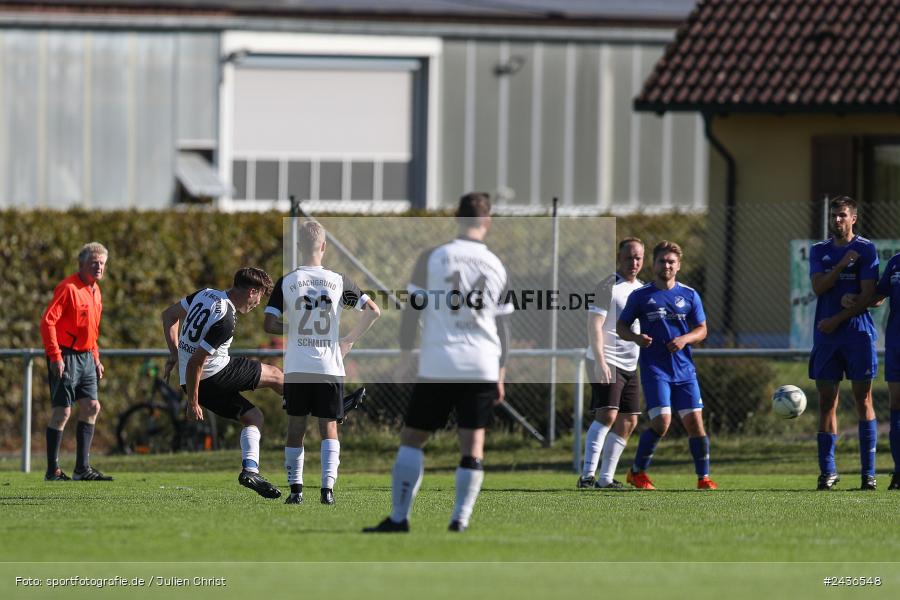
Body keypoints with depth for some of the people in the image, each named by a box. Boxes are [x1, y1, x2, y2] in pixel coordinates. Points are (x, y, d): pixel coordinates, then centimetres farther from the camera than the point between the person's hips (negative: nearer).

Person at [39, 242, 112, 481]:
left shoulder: (95, 291, 14)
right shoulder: (68, 288, -14)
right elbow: (48, 321, -20)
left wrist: (96, 359, 19)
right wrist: (55, 356, -23)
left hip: (85, 356, 9)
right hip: (66, 357, -9)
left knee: (91, 407, 6)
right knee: (62, 411, -7)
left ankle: (83, 468, 11)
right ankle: (53, 471, -2)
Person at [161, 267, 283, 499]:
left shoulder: (206, 295, 2)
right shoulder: (225, 321, -24)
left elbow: (169, 315, 15)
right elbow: (195, 362, -26)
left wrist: (174, 353, 15)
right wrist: (192, 403, -18)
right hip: (214, 377, -9)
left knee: (253, 417, 16)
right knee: (275, 375, 11)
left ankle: (250, 470, 3)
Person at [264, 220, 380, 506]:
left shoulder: (286, 282, -3)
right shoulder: (339, 281, 0)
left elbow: (269, 324, -7)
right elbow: (373, 311, -2)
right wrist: (349, 340, 10)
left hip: (296, 367, 0)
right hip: (330, 367, 0)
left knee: (296, 427, 9)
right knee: (329, 428, 7)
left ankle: (296, 489, 6)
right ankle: (327, 487, -6)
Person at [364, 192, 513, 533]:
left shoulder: (431, 258, -1)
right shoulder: (497, 267, 8)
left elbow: (412, 309, -1)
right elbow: (502, 325, 12)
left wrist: (405, 354, 8)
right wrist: (500, 375, 18)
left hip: (437, 364, -2)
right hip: (482, 365, 2)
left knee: (412, 438, 7)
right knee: (473, 444, 4)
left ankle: (399, 518, 1)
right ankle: (460, 519, -2)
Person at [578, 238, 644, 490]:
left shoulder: (641, 289, 16)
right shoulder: (608, 287, -9)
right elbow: (594, 325, -17)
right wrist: (600, 361, -26)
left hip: (630, 365, 9)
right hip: (606, 363, -9)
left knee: (628, 422, 6)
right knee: (607, 414, -21)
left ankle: (606, 478, 12)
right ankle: (587, 474, -25)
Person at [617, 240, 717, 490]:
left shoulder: (689, 295, 9)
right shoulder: (640, 296, 4)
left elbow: (702, 329, 12)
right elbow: (621, 326, 9)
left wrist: (685, 339, -9)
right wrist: (636, 338, -12)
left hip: (684, 369, 3)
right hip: (654, 369, -3)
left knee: (694, 421, -2)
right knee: (662, 422, -15)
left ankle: (703, 477, 7)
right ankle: (637, 472, 2)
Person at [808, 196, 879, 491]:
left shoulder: (866, 250, 0)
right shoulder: (819, 251, 12)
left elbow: (867, 297, -6)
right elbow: (818, 287, -2)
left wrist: (838, 319, -11)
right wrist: (842, 265, -14)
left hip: (858, 333, -3)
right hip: (826, 334, 3)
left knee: (863, 400, -3)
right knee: (827, 401, 1)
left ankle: (868, 472, -2)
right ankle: (827, 471, 4)